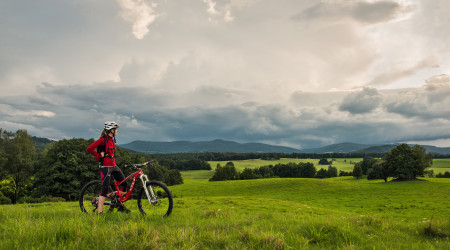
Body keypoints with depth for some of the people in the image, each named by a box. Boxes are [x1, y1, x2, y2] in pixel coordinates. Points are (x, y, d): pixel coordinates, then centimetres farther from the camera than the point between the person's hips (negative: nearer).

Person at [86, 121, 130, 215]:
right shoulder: (103, 139, -14)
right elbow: (89, 148, -18)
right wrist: (99, 156, -12)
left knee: (124, 183, 8)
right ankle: (100, 212, -3)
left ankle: (121, 206, 20)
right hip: (105, 167, -9)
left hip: (113, 166, 9)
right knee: (105, 189, -10)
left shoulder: (112, 140, 12)